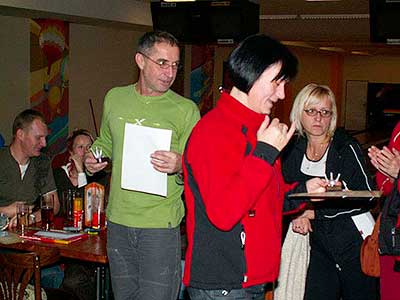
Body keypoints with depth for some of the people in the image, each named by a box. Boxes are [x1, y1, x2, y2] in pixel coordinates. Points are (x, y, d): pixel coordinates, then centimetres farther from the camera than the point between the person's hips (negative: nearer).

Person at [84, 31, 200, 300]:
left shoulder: (186, 110, -5)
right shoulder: (115, 98, 6)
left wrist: (180, 167, -25)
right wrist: (93, 157, 1)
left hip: (161, 226, -4)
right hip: (118, 220, 4)